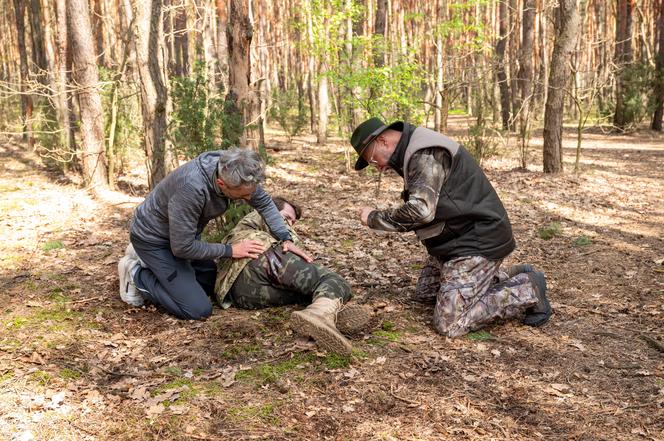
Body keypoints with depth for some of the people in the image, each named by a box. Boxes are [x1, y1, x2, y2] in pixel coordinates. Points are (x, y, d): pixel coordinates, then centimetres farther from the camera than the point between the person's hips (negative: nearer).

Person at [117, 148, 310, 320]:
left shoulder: (233, 168, -20)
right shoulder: (191, 188, -40)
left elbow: (264, 202, -2)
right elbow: (182, 247, -29)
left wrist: (286, 238, -12)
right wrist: (230, 251, -21)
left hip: (183, 233, 7)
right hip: (154, 239, -7)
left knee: (213, 284, 20)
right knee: (198, 310, -12)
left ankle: (147, 262, 24)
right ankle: (137, 275, 5)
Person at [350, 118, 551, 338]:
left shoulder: (426, 154, -20)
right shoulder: (415, 152, 14)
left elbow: (420, 210, -30)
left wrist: (374, 218, -18)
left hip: (477, 242, -11)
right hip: (459, 238, 11)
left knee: (449, 323, -13)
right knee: (424, 293, 21)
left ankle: (527, 291, 1)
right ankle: (510, 278, 21)